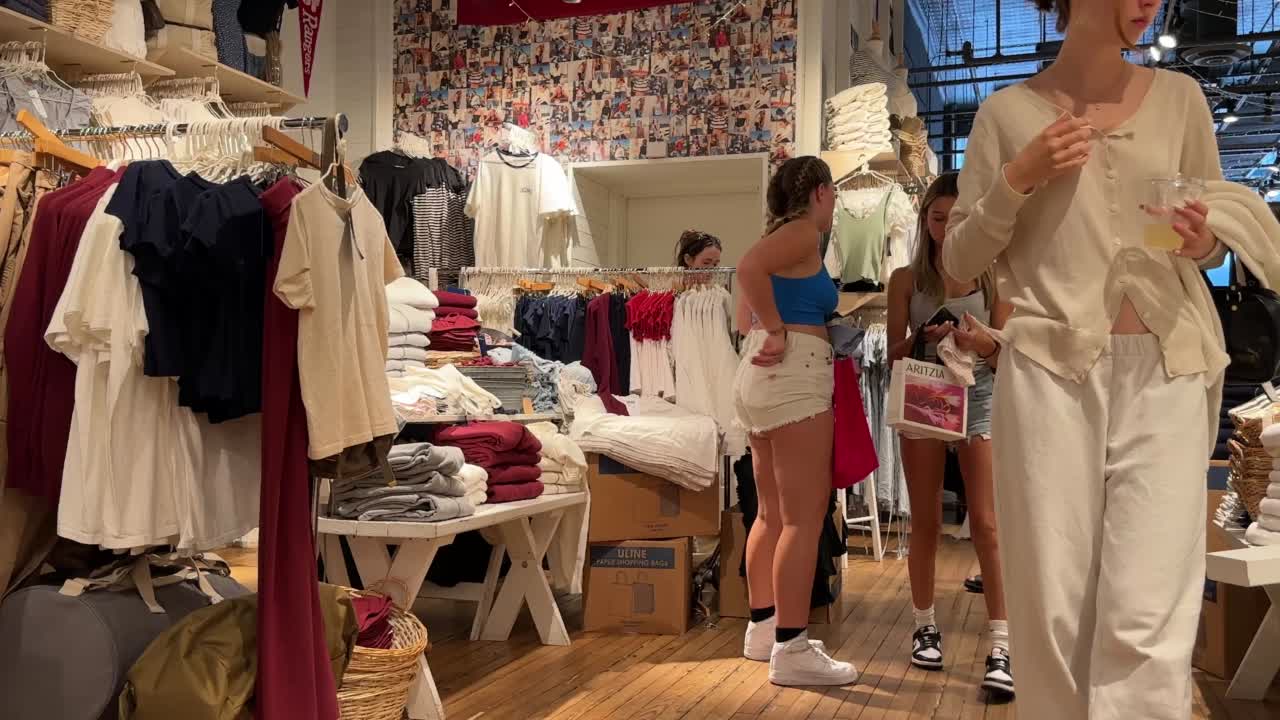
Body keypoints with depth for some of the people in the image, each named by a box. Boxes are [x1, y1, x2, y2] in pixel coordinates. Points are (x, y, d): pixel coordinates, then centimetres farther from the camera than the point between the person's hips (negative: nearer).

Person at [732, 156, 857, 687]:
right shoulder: (804, 231, -5)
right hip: (794, 375, -10)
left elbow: (744, 318, 20)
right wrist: (780, 333, -18)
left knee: (773, 514, 14)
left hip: (762, 377, 10)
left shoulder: (782, 235, 21)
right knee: (803, 519, -8)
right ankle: (792, 651, -5)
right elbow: (749, 268, -25)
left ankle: (764, 629, 22)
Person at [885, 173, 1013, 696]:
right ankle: (926, 627, 22)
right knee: (925, 520, 8)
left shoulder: (991, 277, 5)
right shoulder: (906, 279, 5)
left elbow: (1007, 355, 5)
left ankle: (1002, 647, -5)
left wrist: (984, 342, -16)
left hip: (978, 398, -1)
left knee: (986, 524, -6)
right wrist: (923, 338, -16)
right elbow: (893, 355, 4)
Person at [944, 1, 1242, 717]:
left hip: (1167, 371, 1)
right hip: (1051, 370, -1)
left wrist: (1203, 240, -3)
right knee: (1052, 609, 2)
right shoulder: (1009, 111, 6)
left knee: (1148, 617, -8)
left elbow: (1215, 238, 20)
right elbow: (960, 263, 7)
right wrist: (1016, 180, -7)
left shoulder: (1181, 97, 11)